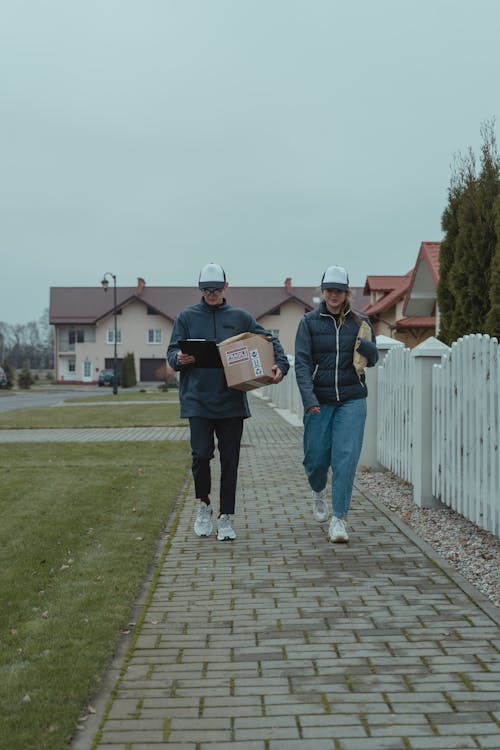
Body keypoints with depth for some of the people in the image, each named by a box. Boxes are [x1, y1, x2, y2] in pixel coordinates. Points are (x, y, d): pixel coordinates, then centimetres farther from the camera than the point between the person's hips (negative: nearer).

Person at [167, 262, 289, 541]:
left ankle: (225, 518, 15)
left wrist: (281, 364, -5)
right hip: (198, 400, -1)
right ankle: (204, 504, 16)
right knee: (202, 454, -11)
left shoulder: (240, 317, 10)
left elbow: (269, 339, 13)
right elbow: (172, 352, 5)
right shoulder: (187, 317, 7)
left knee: (230, 460, 3)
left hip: (232, 400, 2)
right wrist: (180, 359, -18)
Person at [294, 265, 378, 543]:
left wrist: (366, 347, -15)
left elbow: (373, 359, 10)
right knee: (316, 456, 3)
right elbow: (302, 362, -5)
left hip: (352, 399, 1)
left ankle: (339, 518, 1)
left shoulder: (360, 321, 7)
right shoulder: (309, 321, 2)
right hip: (319, 400, 0)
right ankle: (319, 491, 37)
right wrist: (309, 398, -18)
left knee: (346, 457, -7)